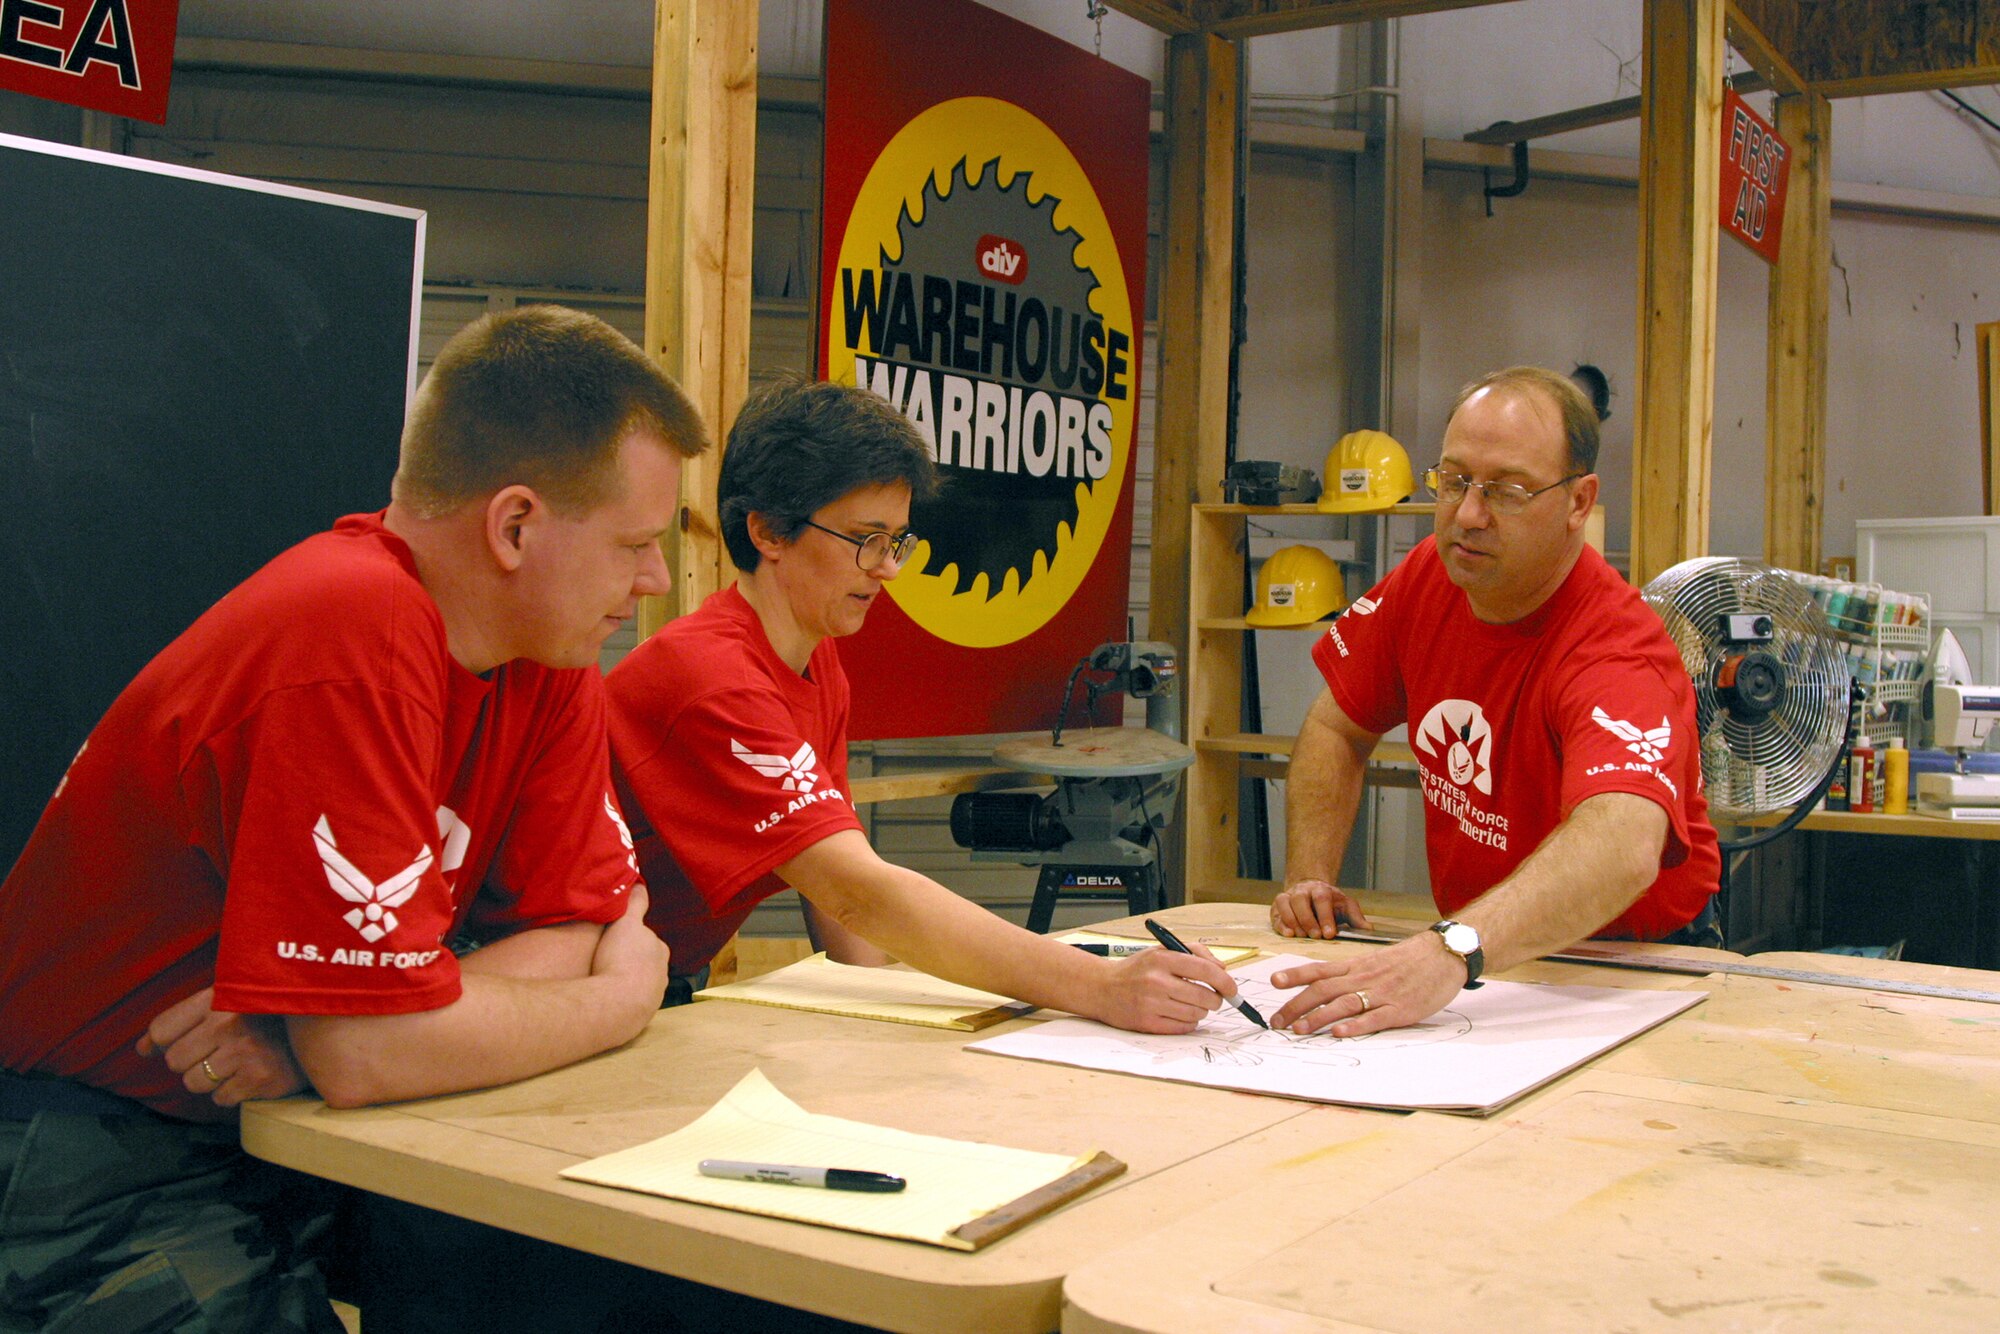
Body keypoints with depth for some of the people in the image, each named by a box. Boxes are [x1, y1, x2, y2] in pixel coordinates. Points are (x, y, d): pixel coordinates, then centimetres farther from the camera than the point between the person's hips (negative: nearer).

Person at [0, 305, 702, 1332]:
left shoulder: (550, 651, -3)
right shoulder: (352, 632, -28)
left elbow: (574, 925, -4)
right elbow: (370, 1054, -29)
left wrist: (330, 1017, -21)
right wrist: (620, 996, -13)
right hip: (101, 1162, -6)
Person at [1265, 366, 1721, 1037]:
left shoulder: (1619, 651, -28)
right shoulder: (1427, 578, -7)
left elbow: (1624, 849, -48)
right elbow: (1338, 729, 8)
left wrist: (1451, 952, -62)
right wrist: (1309, 879, -5)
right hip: (1470, 955, 5)